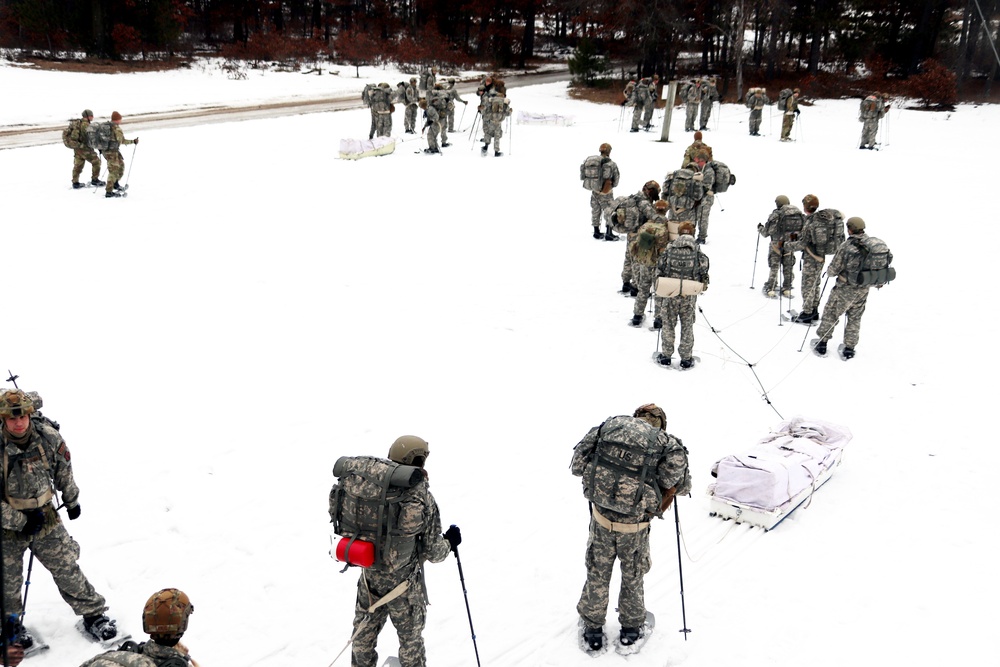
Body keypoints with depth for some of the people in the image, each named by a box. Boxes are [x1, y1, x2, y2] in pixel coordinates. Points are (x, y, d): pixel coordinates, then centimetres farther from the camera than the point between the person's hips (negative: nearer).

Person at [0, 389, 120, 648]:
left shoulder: (49, 437, -14)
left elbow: (64, 471, 6)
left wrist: (72, 501, 17)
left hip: (45, 517, 1)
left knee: (66, 568, 3)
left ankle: (93, 614, 19)